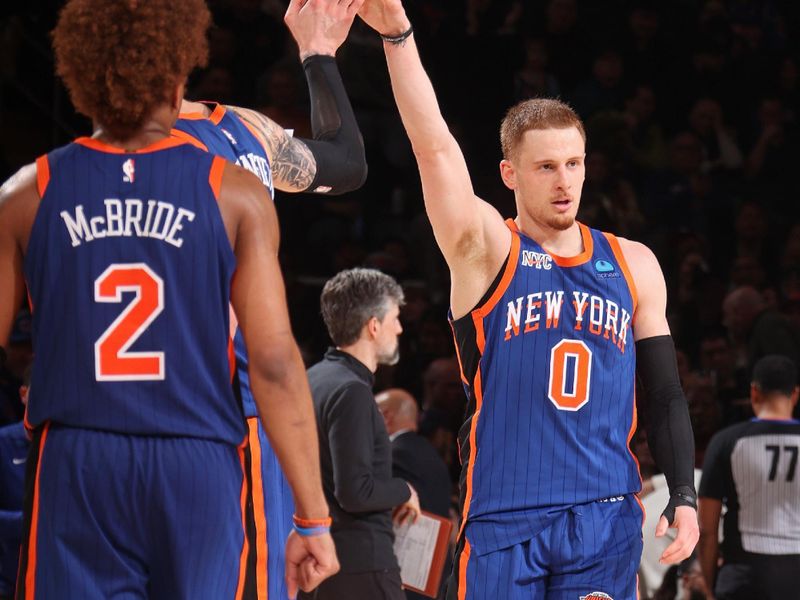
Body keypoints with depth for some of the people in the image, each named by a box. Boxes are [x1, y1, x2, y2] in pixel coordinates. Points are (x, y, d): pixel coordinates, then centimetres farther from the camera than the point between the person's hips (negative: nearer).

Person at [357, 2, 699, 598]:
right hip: (504, 519, -3)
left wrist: (684, 495, 4)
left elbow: (666, 396, 16)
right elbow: (436, 147, -12)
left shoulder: (632, 265, 13)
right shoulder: (487, 251, 2)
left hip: (607, 519, 3)